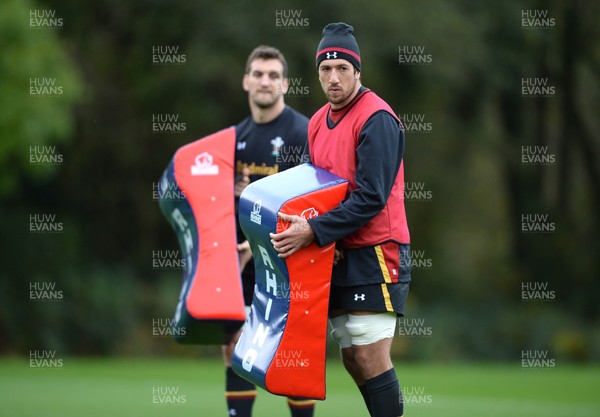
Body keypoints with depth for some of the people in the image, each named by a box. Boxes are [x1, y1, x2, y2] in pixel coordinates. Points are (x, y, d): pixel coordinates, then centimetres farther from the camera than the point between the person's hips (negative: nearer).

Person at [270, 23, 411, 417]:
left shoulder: (376, 119, -14)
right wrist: (319, 232, 2)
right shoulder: (319, 122, 12)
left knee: (371, 358, -12)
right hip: (340, 255, 8)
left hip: (374, 253, -8)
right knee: (353, 359, 8)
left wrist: (315, 232, -23)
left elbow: (371, 197, -20)